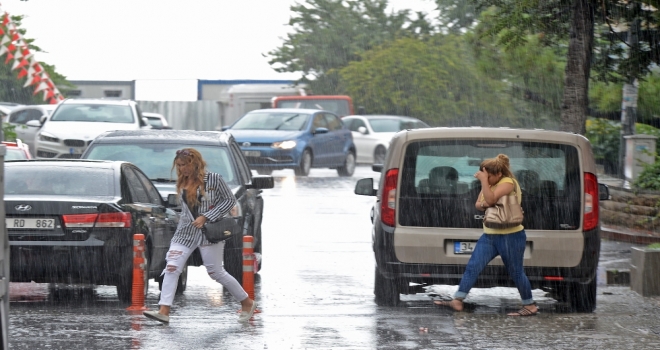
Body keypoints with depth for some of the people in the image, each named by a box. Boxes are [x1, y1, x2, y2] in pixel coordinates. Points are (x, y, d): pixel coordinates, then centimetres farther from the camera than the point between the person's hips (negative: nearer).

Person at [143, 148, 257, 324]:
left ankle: (247, 303, 19)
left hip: (209, 233, -5)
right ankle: (164, 311, -16)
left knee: (216, 272, 0)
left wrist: (206, 217, -14)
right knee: (171, 268, -11)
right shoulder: (182, 183, 8)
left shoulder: (214, 179, -8)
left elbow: (230, 200, -8)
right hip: (186, 233, 5)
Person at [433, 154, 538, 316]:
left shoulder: (508, 182, -15)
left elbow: (491, 199, -28)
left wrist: (483, 180, -25)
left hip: (510, 236, -8)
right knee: (473, 266, 0)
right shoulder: (489, 184, 11)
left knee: (516, 272, 1)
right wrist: (482, 205, -9)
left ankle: (530, 306, 14)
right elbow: (478, 204, 13)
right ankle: (457, 301, -1)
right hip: (489, 235, 8)